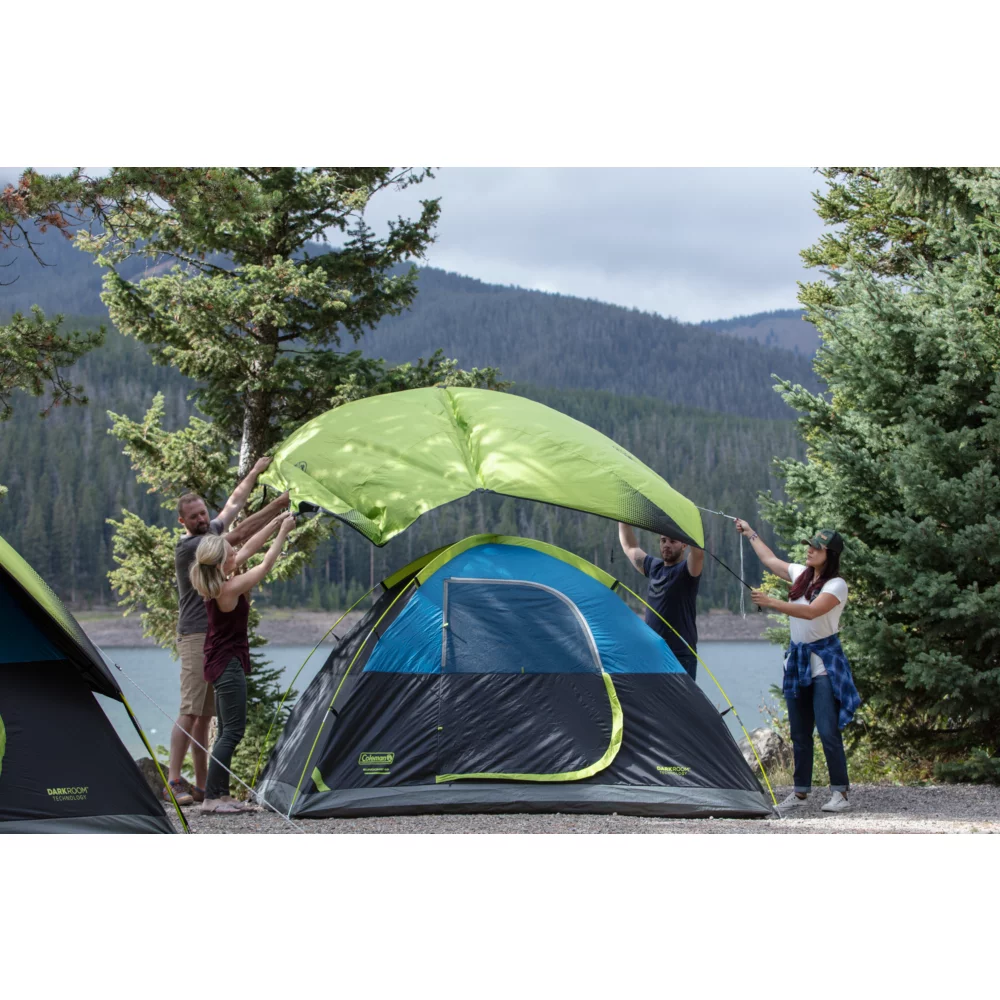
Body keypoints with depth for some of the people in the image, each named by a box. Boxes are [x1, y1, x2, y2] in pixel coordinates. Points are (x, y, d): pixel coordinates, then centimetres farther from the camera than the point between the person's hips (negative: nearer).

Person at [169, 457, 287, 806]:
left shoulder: (212, 532, 13)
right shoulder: (187, 547, -11)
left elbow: (234, 503, 27)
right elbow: (239, 536, -18)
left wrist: (255, 473, 32)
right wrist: (278, 505, -18)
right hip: (195, 637, -8)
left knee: (205, 714, 6)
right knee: (190, 710, -14)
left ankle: (202, 785, 6)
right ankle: (173, 780, -16)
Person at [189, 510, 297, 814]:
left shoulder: (217, 583, 3)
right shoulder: (229, 589, -22)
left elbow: (249, 550, 11)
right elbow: (266, 565, -13)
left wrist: (276, 523, 11)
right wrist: (283, 532, -4)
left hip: (220, 662, 10)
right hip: (229, 665, -10)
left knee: (228, 731, 12)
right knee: (233, 731, -10)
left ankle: (221, 794, 13)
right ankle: (212, 798, -12)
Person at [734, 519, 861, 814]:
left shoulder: (836, 585, -13)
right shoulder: (800, 574, 9)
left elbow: (811, 611, -27)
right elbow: (770, 560, 26)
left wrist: (771, 603, -31)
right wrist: (751, 534, 34)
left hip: (825, 660, -7)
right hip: (798, 659, 7)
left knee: (828, 730, -12)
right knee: (799, 732, 9)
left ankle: (840, 792, -6)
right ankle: (801, 791, 16)